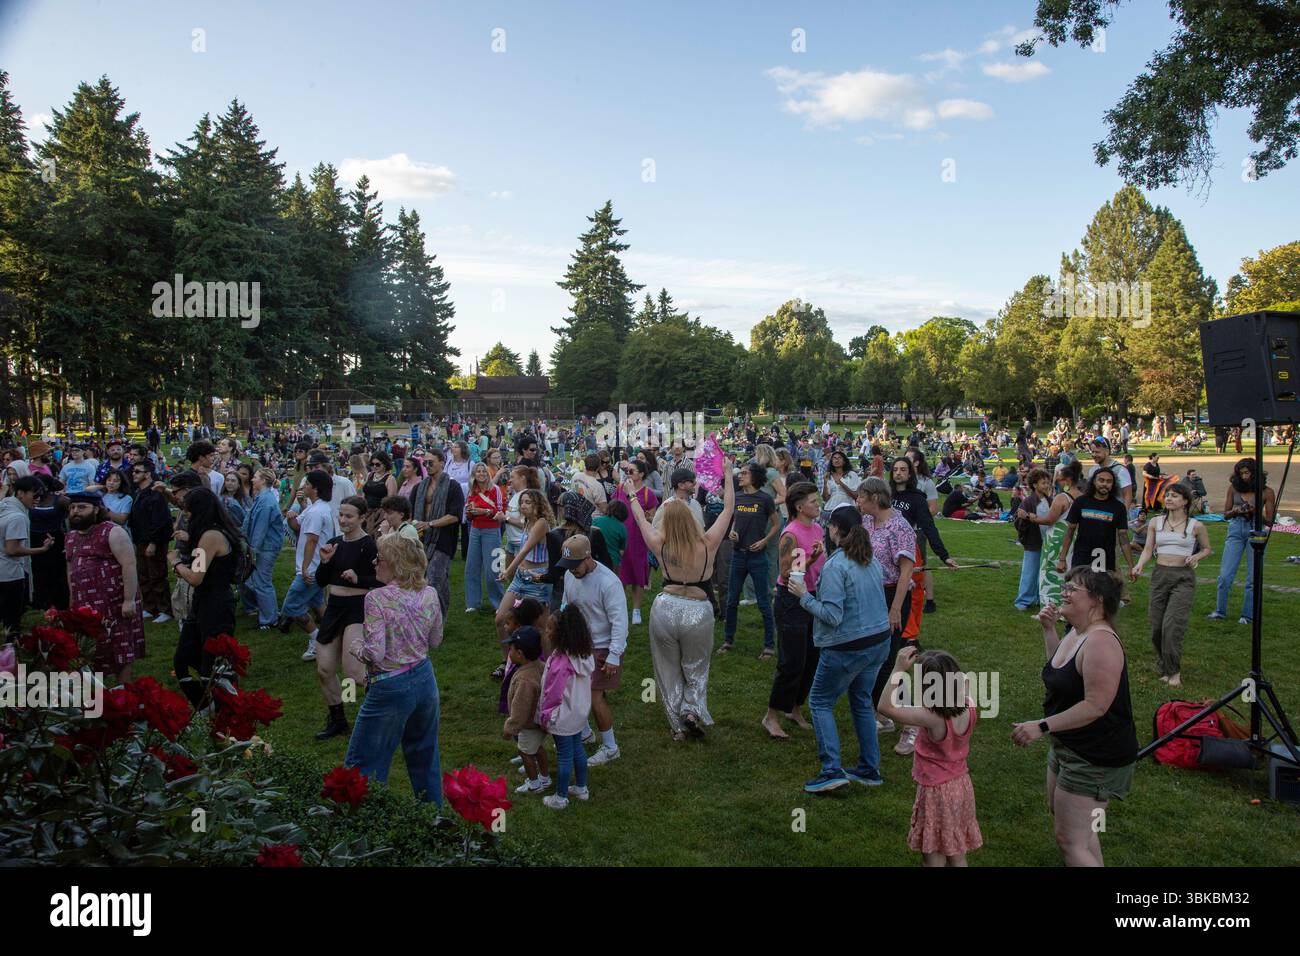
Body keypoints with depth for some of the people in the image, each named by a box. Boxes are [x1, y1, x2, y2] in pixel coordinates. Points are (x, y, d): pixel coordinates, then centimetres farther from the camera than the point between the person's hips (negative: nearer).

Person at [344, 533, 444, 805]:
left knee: (363, 766, 8)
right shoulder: (429, 594, -2)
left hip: (390, 688, -6)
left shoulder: (377, 598, -19)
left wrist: (355, 646, -3)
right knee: (425, 759, 23)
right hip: (424, 679, 6)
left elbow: (375, 654, -22)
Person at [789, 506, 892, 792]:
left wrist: (804, 596, -12)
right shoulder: (872, 561, 6)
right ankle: (869, 770, 25)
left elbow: (832, 615, -23)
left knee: (820, 702, 7)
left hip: (847, 648, -8)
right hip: (879, 641, 8)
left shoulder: (834, 566, -20)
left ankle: (832, 770, 1)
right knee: (862, 701, 20)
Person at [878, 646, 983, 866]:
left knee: (934, 859, 10)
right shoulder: (967, 708, -13)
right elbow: (963, 683, 11)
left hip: (937, 792, -7)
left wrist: (899, 669, -31)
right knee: (958, 857, 21)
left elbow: (886, 706, -32)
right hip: (962, 786, 7)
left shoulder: (931, 718, -31)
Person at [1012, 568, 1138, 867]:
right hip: (1068, 747, 11)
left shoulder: (1101, 641, -27)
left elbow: (1096, 705, -31)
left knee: (1070, 841, -4)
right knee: (1060, 813, 27)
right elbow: (1059, 669, 23)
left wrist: (1042, 726, -30)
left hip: (1095, 759, -11)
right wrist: (1049, 629, 12)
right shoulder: (1076, 633, 3)